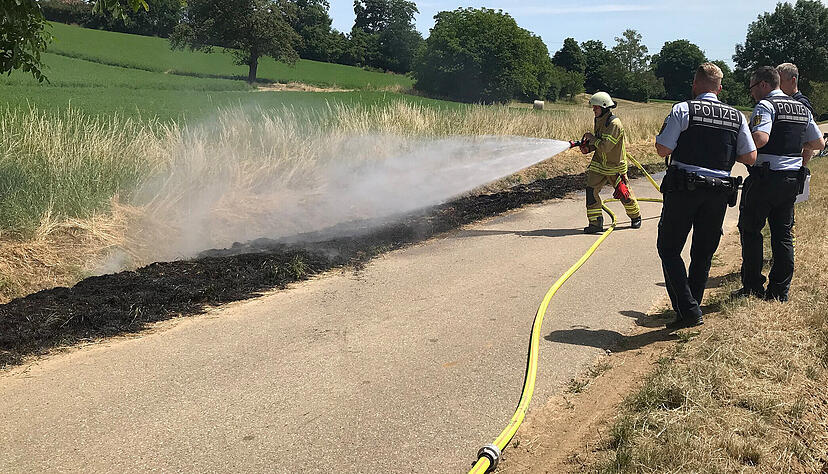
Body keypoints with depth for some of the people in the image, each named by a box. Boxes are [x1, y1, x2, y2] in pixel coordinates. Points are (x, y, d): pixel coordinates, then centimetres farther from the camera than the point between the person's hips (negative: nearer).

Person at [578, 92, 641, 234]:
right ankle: (595, 223, -2)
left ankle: (635, 216, 32)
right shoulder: (598, 121, 5)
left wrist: (591, 138, -16)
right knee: (591, 190, -7)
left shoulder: (614, 124, -23)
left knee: (623, 193, 7)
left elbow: (605, 146, -29)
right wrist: (588, 147, -1)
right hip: (599, 164, 7)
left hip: (615, 166, -7)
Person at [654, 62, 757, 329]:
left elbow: (663, 150, -10)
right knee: (703, 254, 15)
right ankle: (691, 308, 21)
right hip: (719, 193, 4)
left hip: (683, 189, -4)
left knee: (669, 248, 4)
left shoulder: (683, 110, -5)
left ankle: (687, 310, -7)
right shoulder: (736, 117, 8)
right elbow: (750, 157, 6)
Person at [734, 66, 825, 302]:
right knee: (783, 234, 11)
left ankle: (753, 287, 7)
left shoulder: (765, 106, -10)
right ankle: (780, 291, 14)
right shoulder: (802, 109, 14)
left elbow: (760, 138, -27)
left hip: (766, 176, -7)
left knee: (750, 230, 5)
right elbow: (819, 142, 19)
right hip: (793, 178, 7)